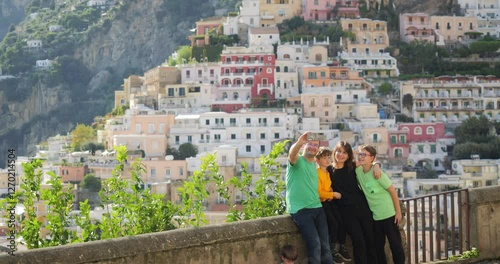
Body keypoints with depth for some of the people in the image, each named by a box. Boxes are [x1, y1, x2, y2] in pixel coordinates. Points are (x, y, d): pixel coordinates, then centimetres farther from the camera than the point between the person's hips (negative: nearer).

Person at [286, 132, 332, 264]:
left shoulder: (315, 164, 17)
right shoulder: (298, 161, -5)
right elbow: (291, 154, -29)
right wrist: (299, 142, -49)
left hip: (317, 208, 7)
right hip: (300, 210, -7)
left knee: (325, 245, 4)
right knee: (315, 245, -16)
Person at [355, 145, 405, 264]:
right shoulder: (358, 171, -5)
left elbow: (393, 191, -12)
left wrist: (398, 212, -11)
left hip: (388, 214, -5)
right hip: (375, 216, 5)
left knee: (395, 244, 1)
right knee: (378, 246, 11)